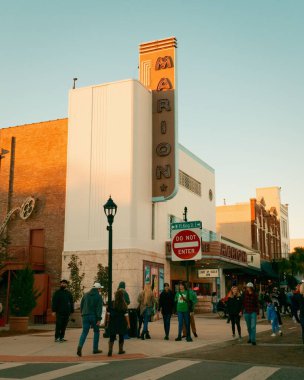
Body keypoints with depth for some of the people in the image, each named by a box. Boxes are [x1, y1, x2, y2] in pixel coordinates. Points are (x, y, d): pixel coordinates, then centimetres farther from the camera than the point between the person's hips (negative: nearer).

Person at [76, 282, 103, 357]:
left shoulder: (86, 295, 10)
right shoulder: (99, 296, -5)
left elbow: (81, 305, 13)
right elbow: (99, 308, -13)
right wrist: (99, 319, -15)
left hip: (85, 316, 3)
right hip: (94, 316, -3)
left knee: (84, 332, 2)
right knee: (96, 331, 14)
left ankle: (80, 346, -22)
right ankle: (95, 349, 15)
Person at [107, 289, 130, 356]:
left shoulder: (111, 304, -6)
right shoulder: (124, 305, -11)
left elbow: (108, 313, 0)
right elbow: (126, 315, -10)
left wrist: (108, 321, 12)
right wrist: (128, 323, -4)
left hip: (113, 323, 1)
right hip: (121, 323, -1)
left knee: (112, 337, 3)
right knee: (121, 336, 16)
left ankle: (110, 350, -14)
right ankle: (120, 350, 28)